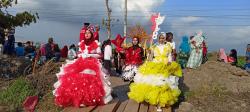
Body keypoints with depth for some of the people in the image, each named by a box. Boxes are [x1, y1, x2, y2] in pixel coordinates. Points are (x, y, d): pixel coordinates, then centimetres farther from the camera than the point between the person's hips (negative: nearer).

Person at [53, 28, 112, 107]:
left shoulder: (95, 43, 2)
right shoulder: (81, 43, 14)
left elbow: (99, 54, 1)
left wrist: (89, 55, -10)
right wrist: (82, 55, -1)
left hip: (92, 64, -3)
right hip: (81, 63, 4)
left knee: (90, 80, -19)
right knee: (77, 79, -14)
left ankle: (91, 99, -9)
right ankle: (78, 98, -6)